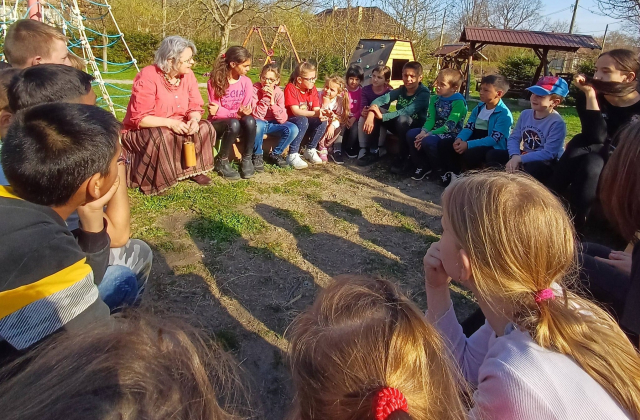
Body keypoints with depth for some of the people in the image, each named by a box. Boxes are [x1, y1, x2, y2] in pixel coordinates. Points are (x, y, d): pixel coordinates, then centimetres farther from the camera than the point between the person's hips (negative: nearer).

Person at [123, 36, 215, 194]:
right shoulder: (147, 77, -23)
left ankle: (194, 169, -2)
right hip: (141, 132, -6)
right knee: (162, 137, -37)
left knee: (204, 128, -14)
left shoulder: (187, 75, -5)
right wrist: (170, 123, -33)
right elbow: (139, 118, -24)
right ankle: (153, 182, -19)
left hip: (176, 127, 6)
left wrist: (193, 120, -25)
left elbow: (195, 107, -2)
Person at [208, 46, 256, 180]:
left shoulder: (246, 82, -1)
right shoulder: (215, 82, -12)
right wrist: (236, 114, -27)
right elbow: (215, 111, -15)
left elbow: (246, 109, -4)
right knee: (234, 124, -37)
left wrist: (244, 113, -27)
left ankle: (247, 160, -16)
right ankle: (222, 161, -16)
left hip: (237, 120, 3)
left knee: (250, 120, -32)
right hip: (218, 123, -3)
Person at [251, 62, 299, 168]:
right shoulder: (255, 90, -14)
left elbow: (282, 119, -14)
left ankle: (275, 155, 2)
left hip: (272, 124, 4)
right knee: (258, 124, -38)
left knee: (293, 129, -20)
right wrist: (265, 97, -28)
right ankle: (257, 156, -14)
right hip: (259, 123, -3)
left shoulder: (279, 93, -5)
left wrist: (272, 101, -24)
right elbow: (257, 116, -22)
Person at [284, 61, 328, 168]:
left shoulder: (313, 89, 1)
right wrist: (315, 113, -37)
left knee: (322, 121, -19)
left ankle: (310, 150, -1)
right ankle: (292, 155, -30)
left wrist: (321, 114, -29)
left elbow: (316, 109, -4)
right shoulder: (291, 88, -17)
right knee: (302, 121, -36)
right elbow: (295, 111, -27)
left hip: (307, 121, 6)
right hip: (289, 122, -6)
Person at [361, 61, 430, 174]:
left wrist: (382, 116, -37)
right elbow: (381, 99, -16)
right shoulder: (401, 90, -1)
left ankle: (403, 158, -21)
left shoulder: (424, 93, -17)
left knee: (402, 119, -38)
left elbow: (407, 111, -31)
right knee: (374, 112, -13)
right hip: (400, 126, 5)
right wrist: (371, 114, -36)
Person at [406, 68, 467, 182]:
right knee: (411, 134, -15)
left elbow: (449, 126, -21)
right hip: (435, 131, 7)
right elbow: (430, 119, -2)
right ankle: (421, 167, 2)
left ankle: (441, 171, -10)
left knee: (428, 141, -35)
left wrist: (428, 134, -26)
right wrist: (423, 132, -23)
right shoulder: (435, 99, 7)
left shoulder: (459, 102, -14)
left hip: (451, 134, -7)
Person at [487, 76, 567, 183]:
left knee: (533, 167, -41)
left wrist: (520, 159, -29)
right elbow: (514, 138, -1)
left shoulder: (557, 123, -20)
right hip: (525, 157, 7)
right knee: (492, 154, -5)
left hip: (547, 163, -6)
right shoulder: (526, 114, 1)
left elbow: (549, 153, -25)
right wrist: (515, 156, -21)